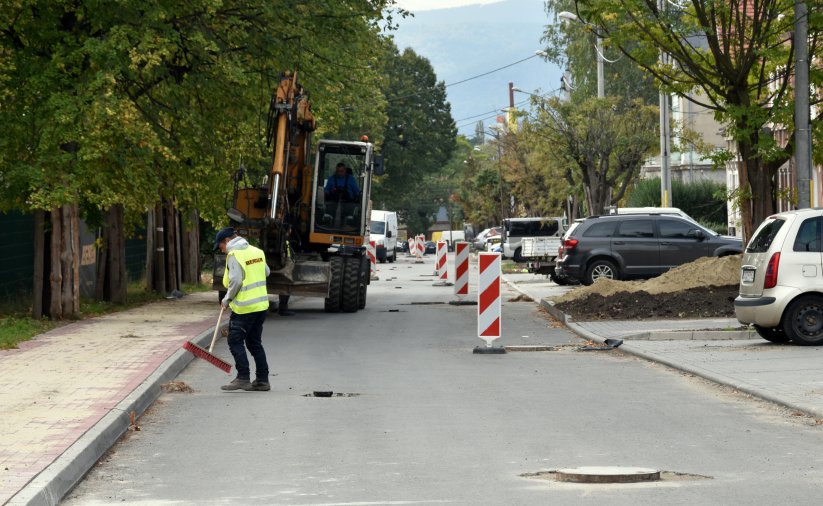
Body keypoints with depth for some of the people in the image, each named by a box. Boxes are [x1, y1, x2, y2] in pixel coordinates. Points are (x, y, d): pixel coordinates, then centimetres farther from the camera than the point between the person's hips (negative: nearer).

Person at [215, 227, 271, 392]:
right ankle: (262, 380, 14)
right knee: (255, 343, 14)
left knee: (236, 342, 0)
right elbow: (266, 272, 20)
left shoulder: (234, 254, -13)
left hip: (244, 307, -8)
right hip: (261, 305, 8)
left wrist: (227, 300, -6)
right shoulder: (256, 251, 11)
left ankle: (243, 378, -6)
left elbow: (235, 281, -19)